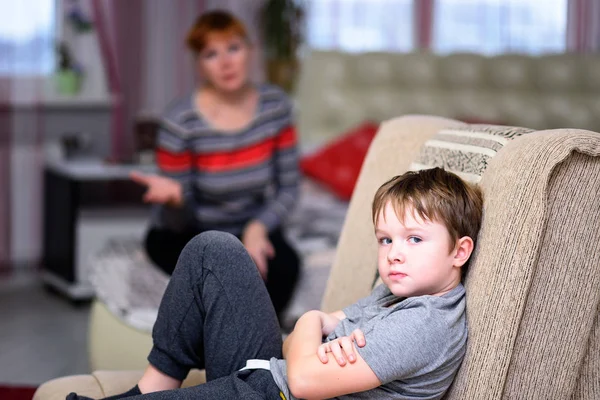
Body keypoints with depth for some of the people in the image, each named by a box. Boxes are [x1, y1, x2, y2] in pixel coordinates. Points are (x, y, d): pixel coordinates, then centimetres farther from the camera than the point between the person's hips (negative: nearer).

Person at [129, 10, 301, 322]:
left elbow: (288, 187, -1)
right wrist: (173, 197, -37)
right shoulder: (180, 120, -19)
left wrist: (258, 227, -18)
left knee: (284, 263, -29)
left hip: (251, 228, 3)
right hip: (187, 235, -3)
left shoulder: (275, 105, -8)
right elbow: (180, 221, -14)